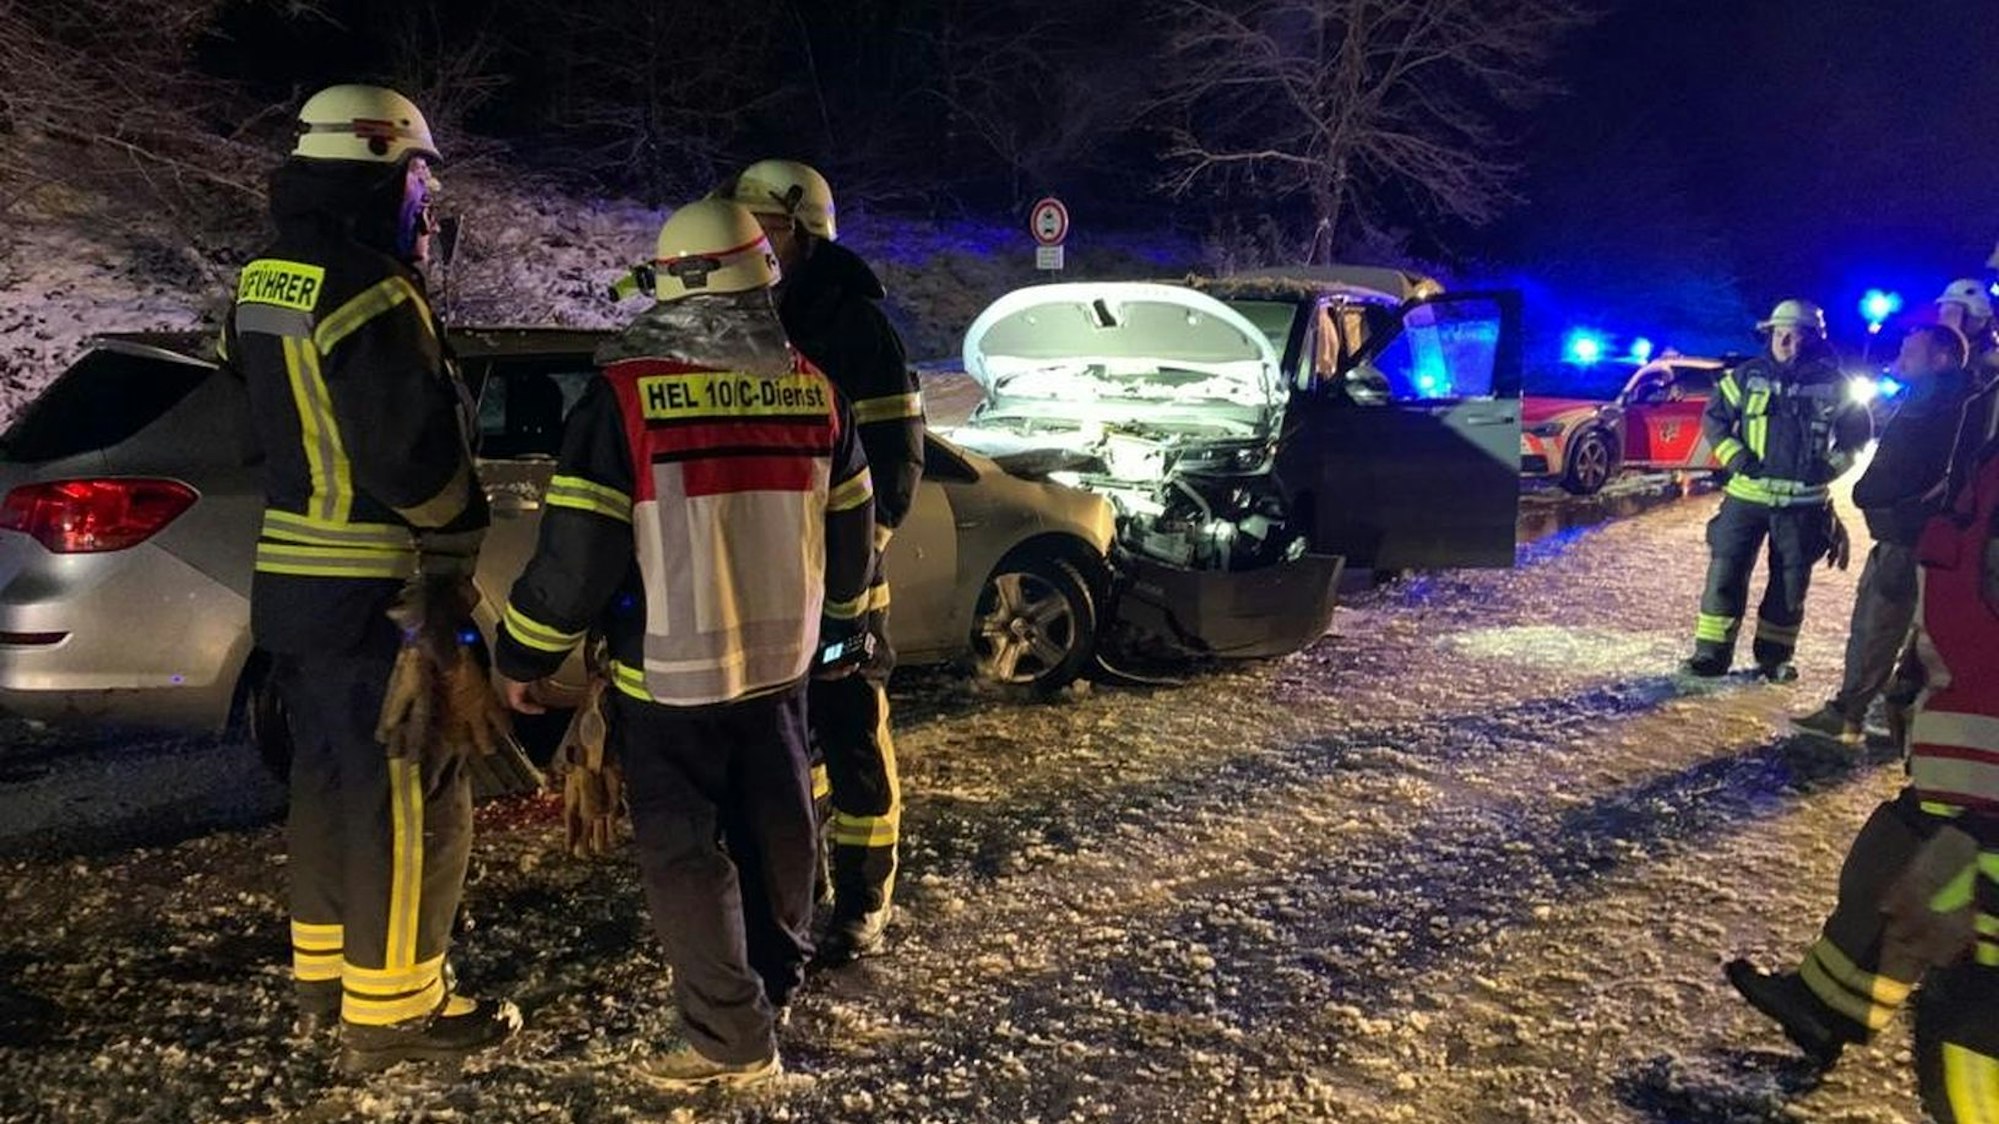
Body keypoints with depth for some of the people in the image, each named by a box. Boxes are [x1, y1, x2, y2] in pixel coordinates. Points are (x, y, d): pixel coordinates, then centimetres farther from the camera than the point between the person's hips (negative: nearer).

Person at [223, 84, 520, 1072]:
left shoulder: (262, 286, 11)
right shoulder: (369, 294, -19)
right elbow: (415, 454, -22)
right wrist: (463, 527, -4)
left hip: (295, 578, 10)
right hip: (382, 591, -10)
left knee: (329, 775, 19)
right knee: (407, 799, 0)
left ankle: (324, 971, 32)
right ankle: (390, 1010, 10)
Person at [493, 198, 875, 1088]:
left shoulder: (626, 391, -14)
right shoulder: (816, 387, 0)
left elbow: (579, 546, -14)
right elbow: (851, 529, 9)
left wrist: (525, 653, -1)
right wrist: (839, 629, 24)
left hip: (666, 674, -5)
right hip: (781, 661, 5)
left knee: (684, 854, 6)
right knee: (777, 832, 20)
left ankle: (730, 1039, 12)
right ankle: (774, 986, 38)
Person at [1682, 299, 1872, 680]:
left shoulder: (1833, 385, 1)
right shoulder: (1748, 376, 1)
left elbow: (1858, 431, 13)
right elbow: (1714, 417, 7)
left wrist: (1831, 466, -1)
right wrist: (1733, 456, -6)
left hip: (1804, 502, 0)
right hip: (1746, 495, 0)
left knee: (1790, 581, 7)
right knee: (1725, 572, -2)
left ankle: (1775, 656, 20)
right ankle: (1711, 653, 5)